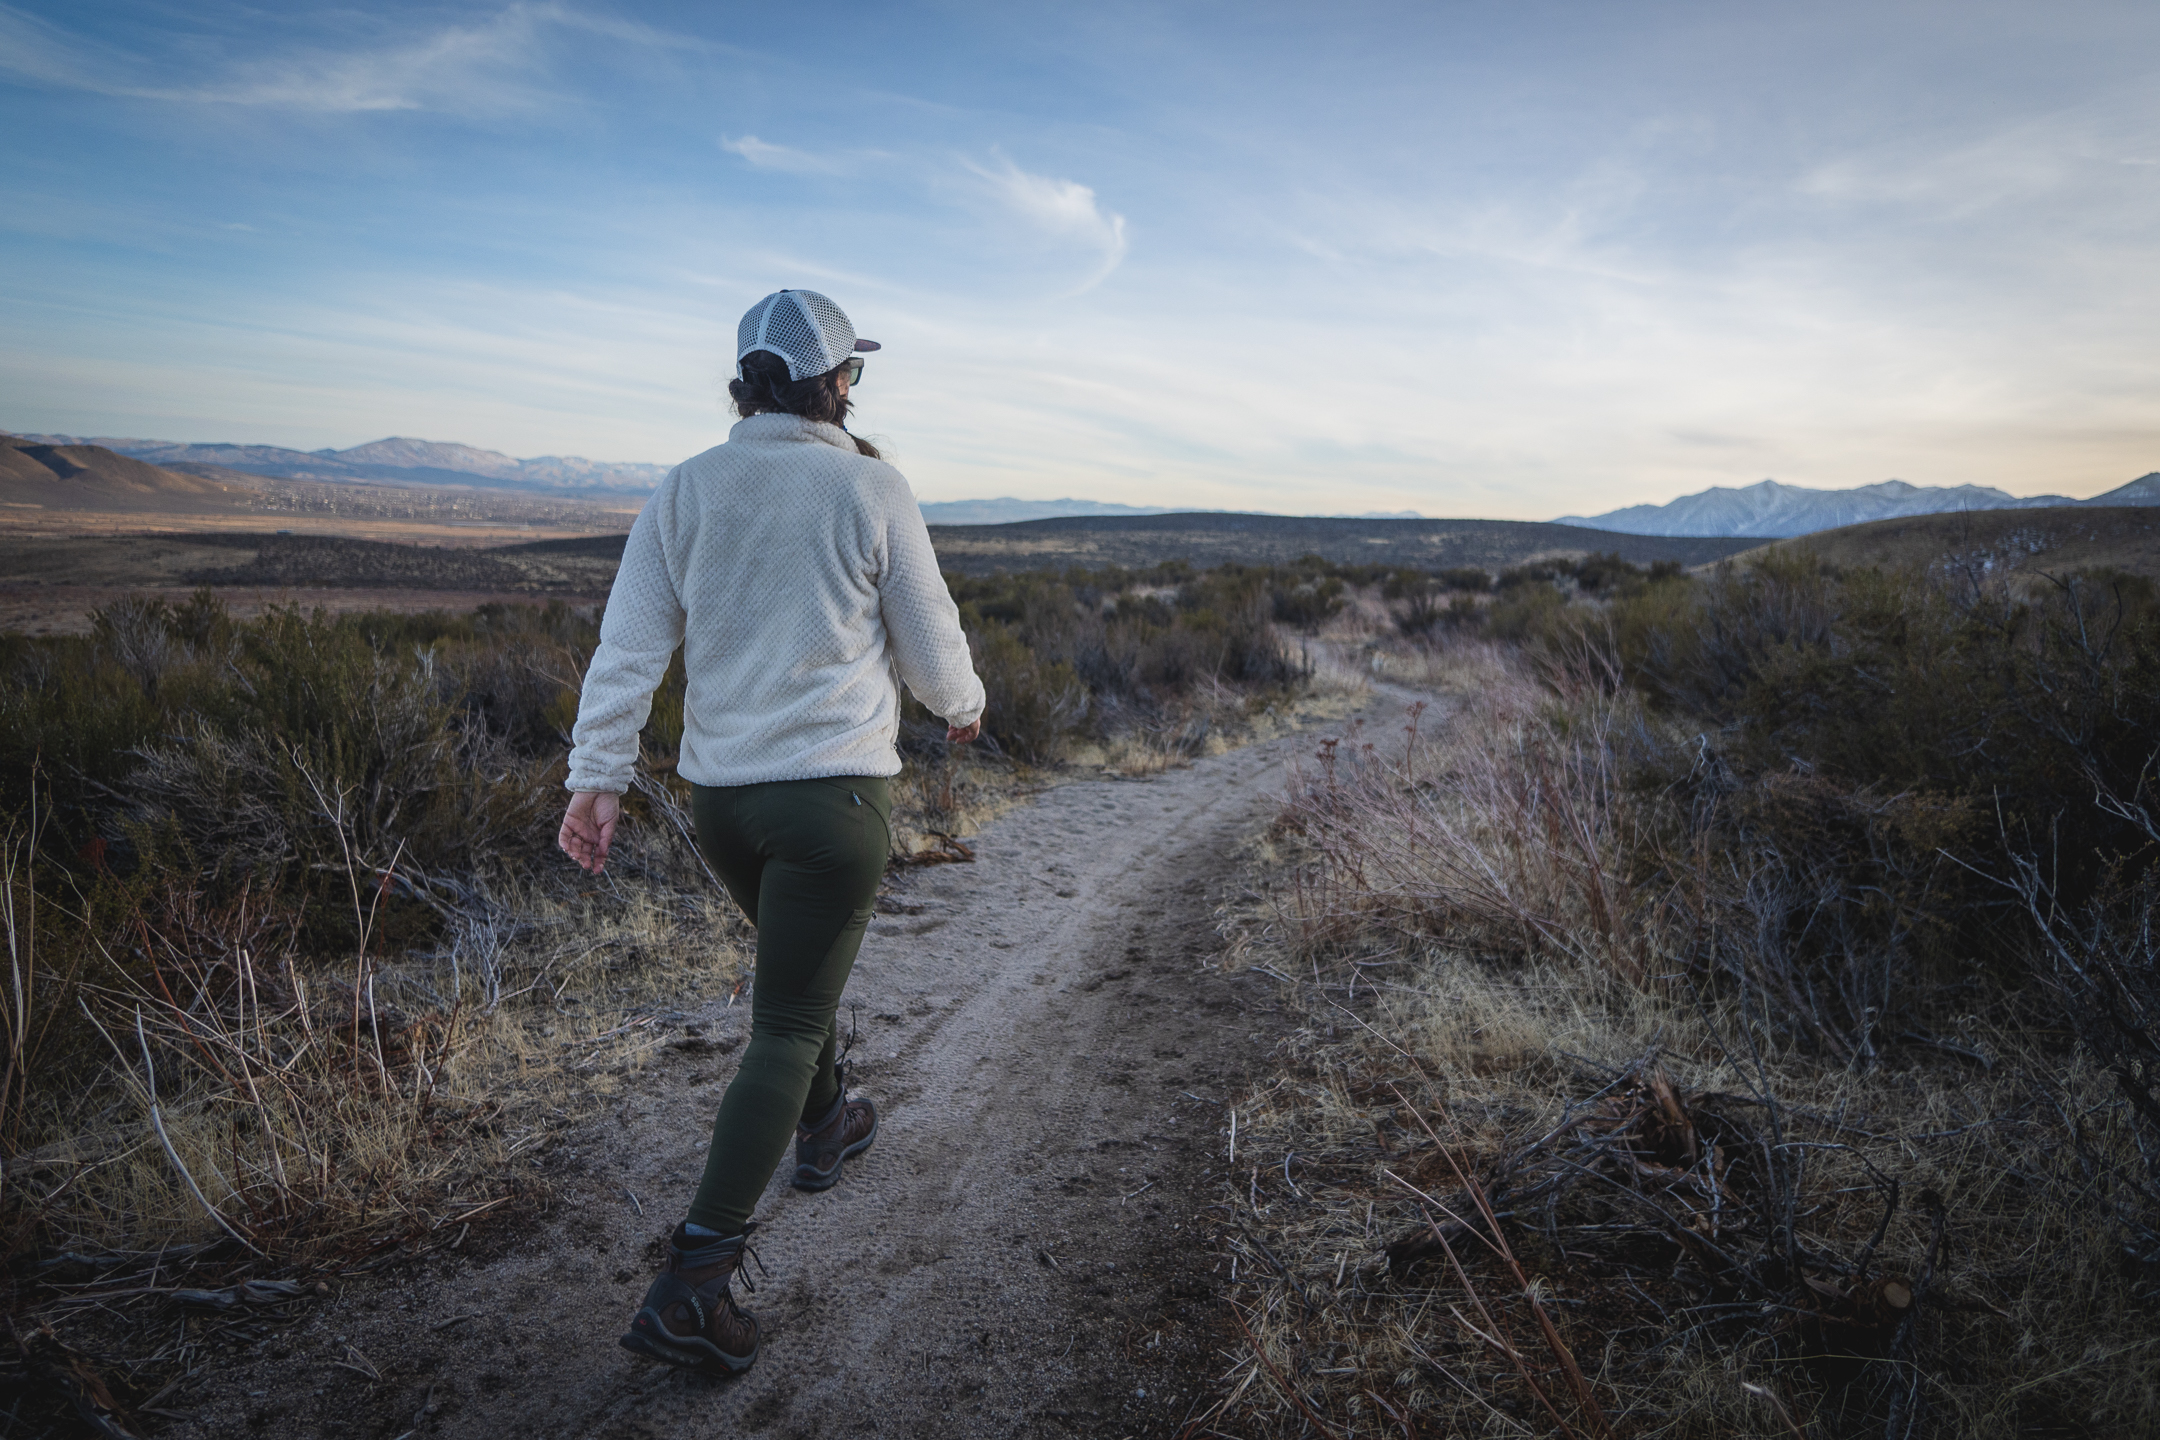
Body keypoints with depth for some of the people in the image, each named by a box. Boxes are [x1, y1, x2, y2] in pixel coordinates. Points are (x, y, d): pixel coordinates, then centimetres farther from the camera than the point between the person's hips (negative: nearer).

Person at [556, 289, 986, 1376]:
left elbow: (628, 643, 0)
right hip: (835, 787, -5)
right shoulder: (872, 489, -7)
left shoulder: (685, 489, 4)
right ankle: (693, 1283, -2)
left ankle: (824, 1124, 49)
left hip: (718, 793, 5)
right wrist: (963, 706, 19)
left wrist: (596, 776, 3)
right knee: (787, 1024, 0)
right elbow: (928, 643, 0)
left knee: (799, 956, 29)